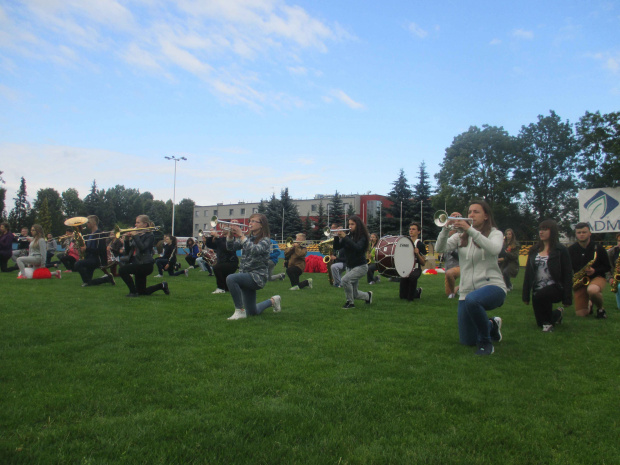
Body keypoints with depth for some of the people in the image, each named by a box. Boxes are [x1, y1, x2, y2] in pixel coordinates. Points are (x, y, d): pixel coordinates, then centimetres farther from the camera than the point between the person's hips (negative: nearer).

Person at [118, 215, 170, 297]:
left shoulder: (149, 236, -7)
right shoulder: (137, 234, 12)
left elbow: (142, 248, -25)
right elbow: (127, 251, 10)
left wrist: (135, 236, -19)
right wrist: (126, 240, -4)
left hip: (145, 265, -8)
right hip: (138, 263, 8)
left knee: (122, 270, -24)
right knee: (142, 292, 13)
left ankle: (133, 291, -11)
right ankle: (162, 286, 32)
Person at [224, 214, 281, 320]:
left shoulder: (265, 240, -10)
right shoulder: (248, 238, 10)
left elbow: (254, 250, -30)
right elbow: (230, 247, 1)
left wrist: (241, 235, -30)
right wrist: (231, 233, -15)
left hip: (257, 276, -7)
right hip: (246, 275, 7)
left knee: (231, 278, -32)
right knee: (252, 313, 14)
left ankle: (240, 311, -21)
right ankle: (273, 301, 38)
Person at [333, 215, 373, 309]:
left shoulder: (362, 237, -11)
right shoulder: (348, 236, 3)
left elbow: (357, 247, -30)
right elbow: (336, 247, -3)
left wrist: (345, 237, -34)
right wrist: (337, 237, -19)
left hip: (360, 266, -6)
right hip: (350, 266, 6)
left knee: (345, 280, -27)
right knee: (354, 294, 9)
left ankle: (350, 302, -9)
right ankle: (368, 296, 39)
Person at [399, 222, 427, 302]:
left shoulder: (420, 244, -5)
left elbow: (423, 263, -5)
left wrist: (417, 254, -20)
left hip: (416, 269, -4)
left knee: (412, 276, -41)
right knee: (402, 296, -1)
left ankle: (411, 297, -15)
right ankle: (417, 292, 32)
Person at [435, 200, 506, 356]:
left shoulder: (495, 233, 3)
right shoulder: (461, 237, 11)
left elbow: (494, 249, -22)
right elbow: (439, 248, -5)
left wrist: (470, 230, -27)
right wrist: (446, 228, -21)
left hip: (491, 286, -4)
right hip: (467, 291, 4)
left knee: (472, 300, -40)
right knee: (467, 341, 6)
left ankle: (485, 342, -17)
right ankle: (492, 325, 38)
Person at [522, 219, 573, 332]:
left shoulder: (561, 250, -4)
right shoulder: (534, 251, 9)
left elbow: (567, 275, -7)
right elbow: (528, 273, 9)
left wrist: (567, 298, -13)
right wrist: (526, 295, 6)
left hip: (555, 288, -5)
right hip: (538, 291, 5)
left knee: (539, 296, -37)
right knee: (540, 323, 8)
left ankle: (548, 322, -10)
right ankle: (558, 313, 41)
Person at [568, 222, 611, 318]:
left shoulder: (598, 248, -3)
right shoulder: (571, 250, 2)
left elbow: (608, 267, 2)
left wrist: (595, 271, -17)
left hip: (597, 277, -2)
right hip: (579, 281, 2)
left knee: (592, 290, -41)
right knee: (580, 314, -5)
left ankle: (600, 308, -7)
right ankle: (590, 304, 34)